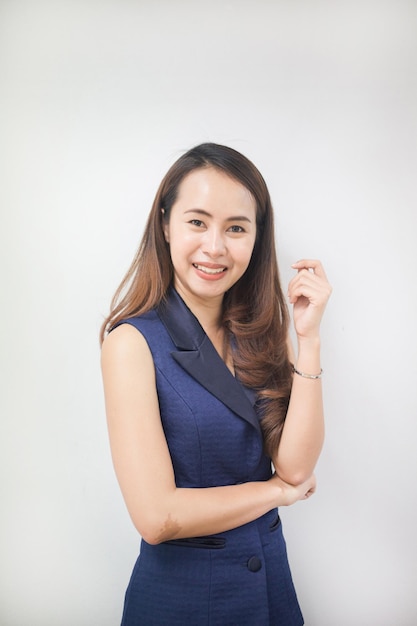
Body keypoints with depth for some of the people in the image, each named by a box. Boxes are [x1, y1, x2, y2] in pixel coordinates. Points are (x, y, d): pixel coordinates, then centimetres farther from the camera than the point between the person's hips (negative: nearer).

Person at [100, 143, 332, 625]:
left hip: (270, 574, 5)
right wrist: (278, 490, -11)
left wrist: (307, 337, -18)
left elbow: (297, 466, -12)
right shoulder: (134, 341, -18)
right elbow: (156, 516, -23)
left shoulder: (258, 333, -3)